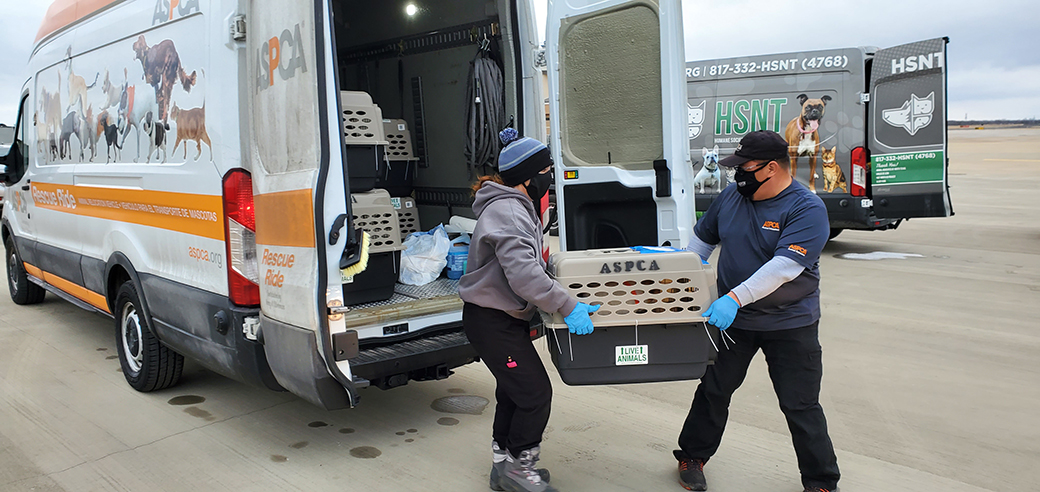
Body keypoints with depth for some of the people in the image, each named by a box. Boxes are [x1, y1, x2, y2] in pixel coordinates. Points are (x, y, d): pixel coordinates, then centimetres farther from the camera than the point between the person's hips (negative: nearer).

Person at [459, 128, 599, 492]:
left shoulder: (518, 207, 13)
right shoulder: (507, 211, -23)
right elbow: (523, 274, -33)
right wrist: (568, 307, -31)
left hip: (506, 318, 11)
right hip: (492, 321, -11)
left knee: (513, 392, 19)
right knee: (535, 392, -6)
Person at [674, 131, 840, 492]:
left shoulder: (807, 209, -18)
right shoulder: (732, 196, -1)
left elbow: (785, 266, -30)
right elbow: (703, 238, 14)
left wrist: (734, 298, -38)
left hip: (790, 323, -4)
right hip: (731, 317, 4)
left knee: (801, 406, 5)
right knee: (713, 390, 14)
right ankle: (692, 456, 33)